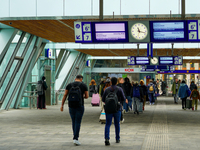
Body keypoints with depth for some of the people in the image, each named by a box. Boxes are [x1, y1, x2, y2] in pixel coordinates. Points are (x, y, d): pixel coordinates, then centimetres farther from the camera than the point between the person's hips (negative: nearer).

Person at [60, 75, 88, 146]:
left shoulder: (69, 85, 5)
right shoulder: (84, 85, -1)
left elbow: (65, 95, 1)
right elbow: (87, 96, 1)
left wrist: (62, 105, 2)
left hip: (71, 105, 3)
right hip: (80, 106, -3)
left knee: (73, 122, 17)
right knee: (78, 122, -3)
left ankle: (75, 136, 26)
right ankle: (75, 139, -13)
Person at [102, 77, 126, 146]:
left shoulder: (107, 89, 1)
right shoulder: (119, 89, -3)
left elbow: (103, 99, 3)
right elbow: (123, 98, -5)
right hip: (117, 109, 0)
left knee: (108, 124, -1)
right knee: (117, 124, 14)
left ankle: (107, 138, -19)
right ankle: (117, 139, 22)